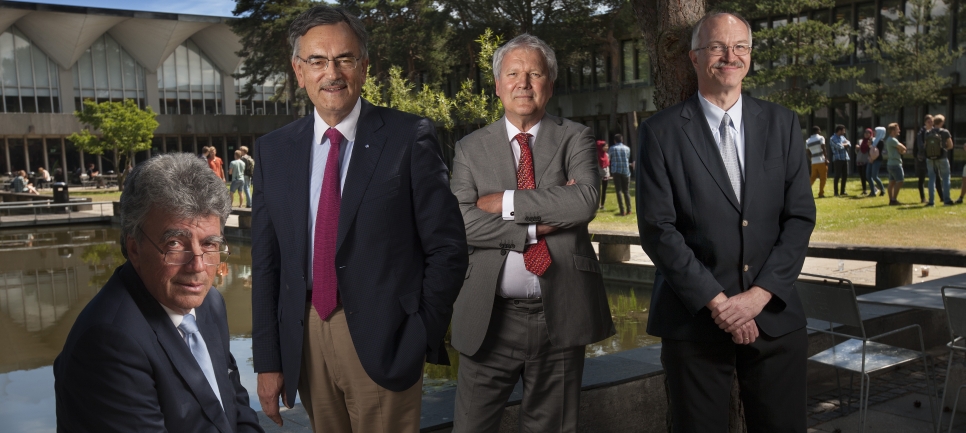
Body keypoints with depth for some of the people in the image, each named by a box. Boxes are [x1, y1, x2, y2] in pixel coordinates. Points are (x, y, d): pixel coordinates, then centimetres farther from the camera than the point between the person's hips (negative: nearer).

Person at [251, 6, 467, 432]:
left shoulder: (409, 137, -6)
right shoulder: (273, 150, 5)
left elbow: (446, 248, -5)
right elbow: (266, 262, 6)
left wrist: (422, 337, -7)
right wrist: (268, 360, 4)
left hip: (382, 340, -3)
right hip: (305, 339, 4)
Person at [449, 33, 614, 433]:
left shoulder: (575, 138, 4)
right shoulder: (471, 148, 6)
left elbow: (584, 202, -15)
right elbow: (462, 223, -8)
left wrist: (505, 202, -13)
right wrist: (539, 225, -14)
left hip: (562, 314, 0)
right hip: (489, 317, 1)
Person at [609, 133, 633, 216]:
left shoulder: (612, 148, 1)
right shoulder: (627, 148, 7)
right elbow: (628, 159, 16)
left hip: (616, 171, -2)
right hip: (626, 171, 2)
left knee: (619, 191, -1)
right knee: (626, 191, 10)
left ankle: (622, 211, -9)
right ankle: (629, 210, 6)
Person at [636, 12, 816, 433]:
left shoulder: (782, 123, 7)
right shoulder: (660, 132, -3)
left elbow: (800, 216, 2)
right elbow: (657, 229, -8)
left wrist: (759, 295, -9)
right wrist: (716, 301, -12)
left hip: (774, 315, 3)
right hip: (694, 319, -2)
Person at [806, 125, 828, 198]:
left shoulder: (808, 141, 11)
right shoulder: (821, 138, -3)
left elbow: (809, 153, 12)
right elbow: (824, 149, -10)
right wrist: (826, 159, -9)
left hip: (813, 162, 5)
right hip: (821, 161, -5)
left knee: (813, 177, 12)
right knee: (823, 178, 3)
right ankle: (821, 193, 3)